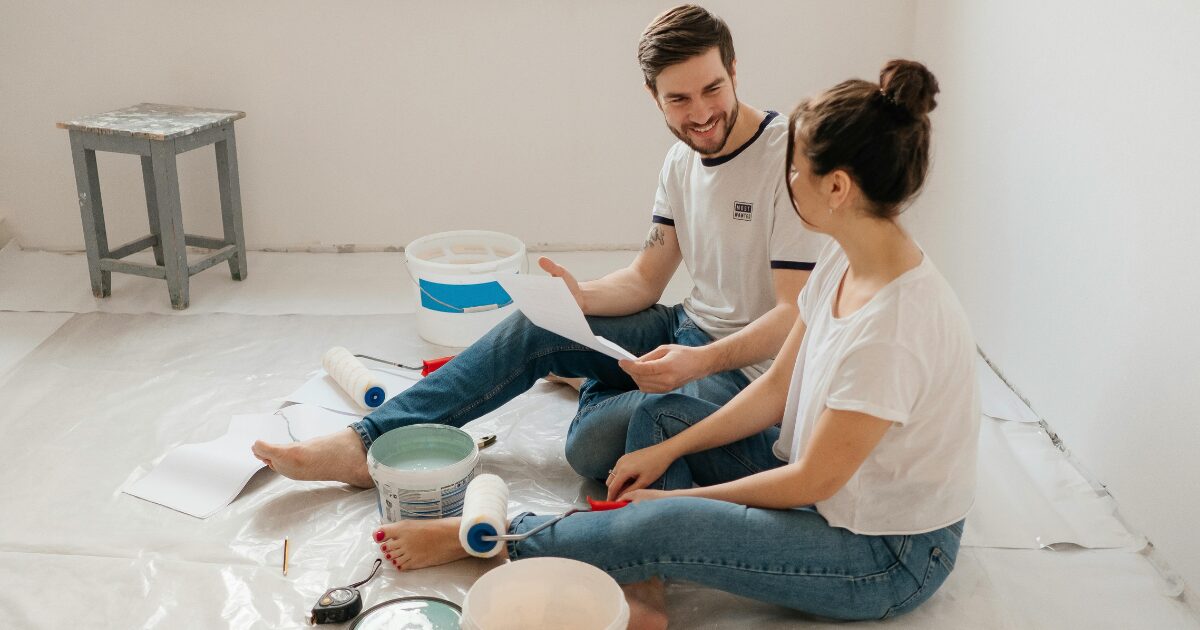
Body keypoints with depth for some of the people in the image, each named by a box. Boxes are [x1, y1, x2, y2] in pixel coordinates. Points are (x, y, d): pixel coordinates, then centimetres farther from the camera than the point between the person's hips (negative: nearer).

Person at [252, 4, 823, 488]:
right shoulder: (682, 161, 6)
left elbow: (797, 317, -23)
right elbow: (645, 280, 7)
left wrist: (701, 360, -37)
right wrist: (580, 296, -13)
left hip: (748, 367, -7)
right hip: (688, 329, 7)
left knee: (594, 442, -30)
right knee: (534, 328, -8)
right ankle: (367, 444, -6)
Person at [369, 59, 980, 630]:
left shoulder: (895, 325, -32)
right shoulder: (845, 260, -4)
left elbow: (812, 481, -24)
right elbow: (776, 388, 4)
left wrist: (682, 496, -12)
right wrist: (667, 454, -1)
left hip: (890, 556, -9)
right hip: (826, 482, 9)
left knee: (662, 527, -23)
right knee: (658, 419, 4)